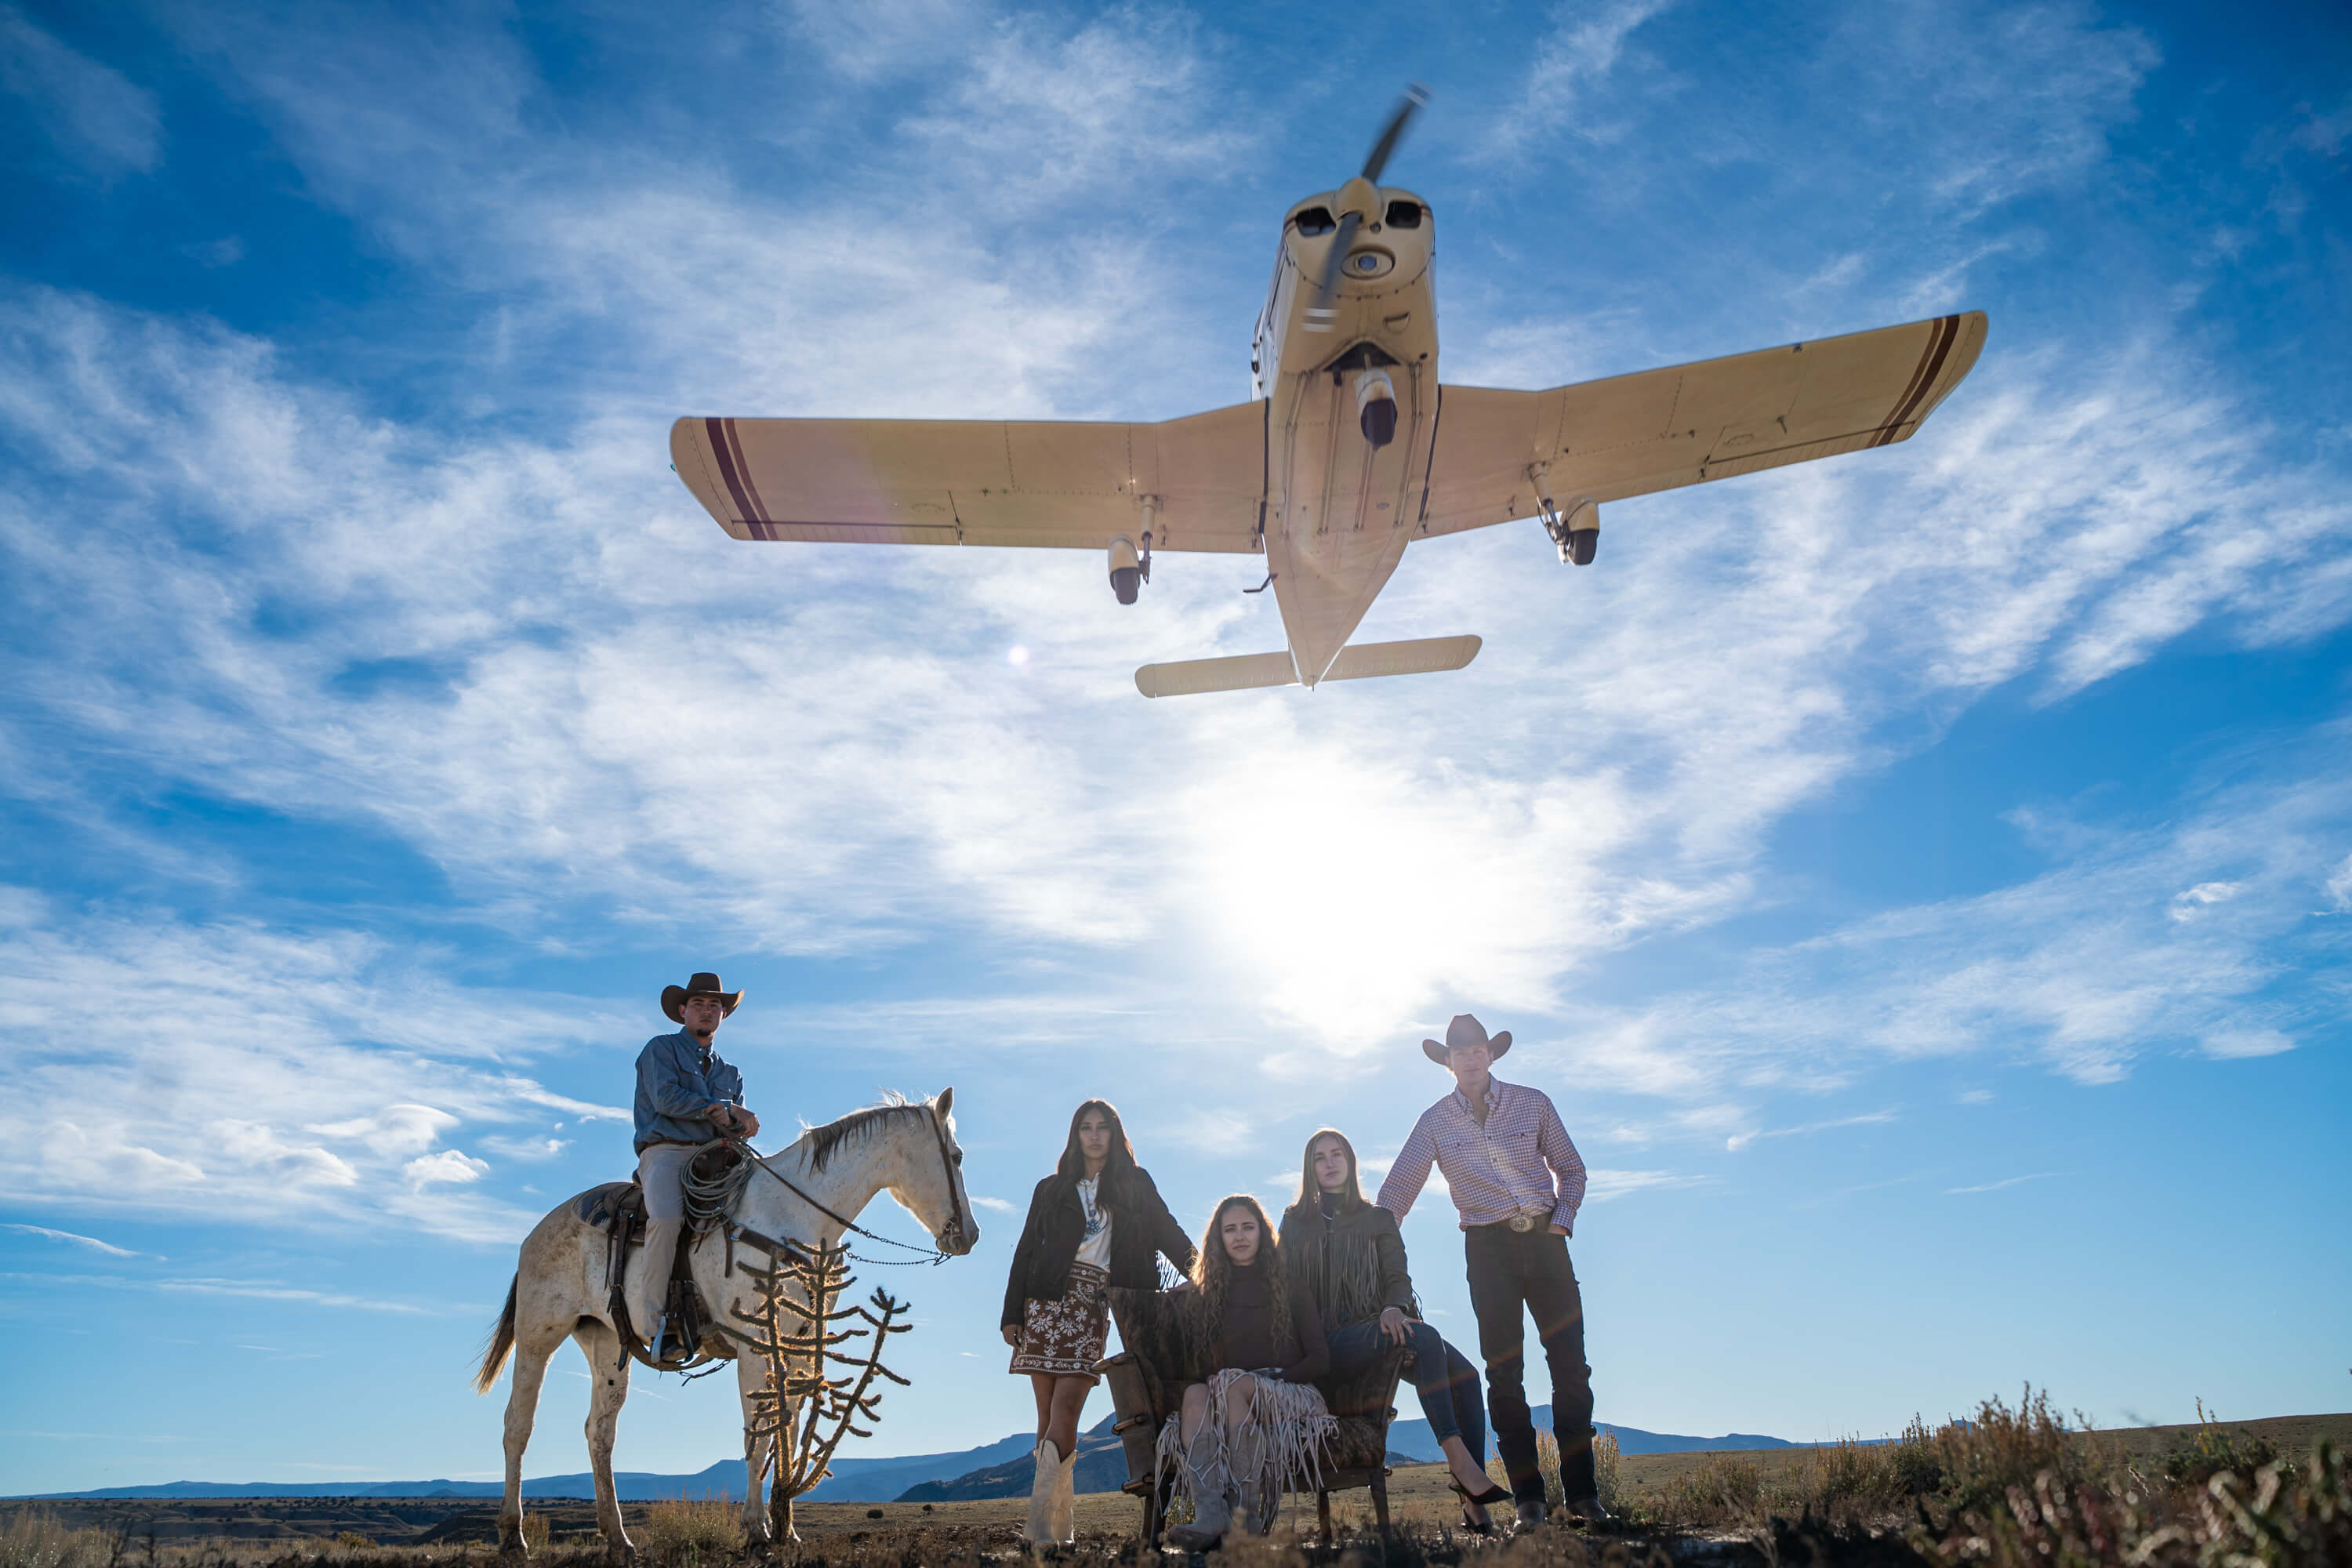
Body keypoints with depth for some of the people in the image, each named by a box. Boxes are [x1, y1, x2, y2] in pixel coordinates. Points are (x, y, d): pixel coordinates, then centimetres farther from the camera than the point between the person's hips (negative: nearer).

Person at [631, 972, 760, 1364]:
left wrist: (741, 1125, -10)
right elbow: (666, 1098, -5)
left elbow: (737, 1127, 15)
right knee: (667, 1217, -33)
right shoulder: (661, 1049, 12)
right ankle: (651, 1320, -30)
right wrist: (720, 1108, -4)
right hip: (666, 1152, -5)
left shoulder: (730, 1074, 27)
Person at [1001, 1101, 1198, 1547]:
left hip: (1092, 1307, -1)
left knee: (1067, 1405, -14)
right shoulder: (1052, 1189, 16)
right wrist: (1011, 1314, 6)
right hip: (1046, 1300, 1)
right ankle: (1060, 1522, 1)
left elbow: (1169, 1234, 10)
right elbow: (1026, 1252, 14)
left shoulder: (1136, 1185, 15)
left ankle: (1042, 1515, -17)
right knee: (1049, 1412, -2)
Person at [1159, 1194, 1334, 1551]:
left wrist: (1269, 1379, -8)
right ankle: (1209, 1514, -49)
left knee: (1235, 1382, -34)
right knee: (1195, 1394, -31)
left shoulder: (1290, 1286, 9)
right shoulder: (1208, 1295, 16)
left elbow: (1320, 1360, 3)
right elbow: (1194, 1363, 11)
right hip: (1233, 1402, 3)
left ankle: (1246, 1514, -38)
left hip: (1292, 1398, -3)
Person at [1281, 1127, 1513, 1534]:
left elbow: (1398, 1277, 8)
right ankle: (1459, 1459, -36)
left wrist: (1393, 1308, -12)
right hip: (1328, 1341, -3)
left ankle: (1473, 1503, -24)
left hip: (1377, 1329, 3)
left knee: (1464, 1371, -22)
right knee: (1426, 1339, -31)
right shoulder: (1295, 1222, 16)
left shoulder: (1378, 1219, 19)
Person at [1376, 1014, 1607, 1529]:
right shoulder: (1435, 1121, 3)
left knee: (1571, 1367, -1)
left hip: (1545, 1240, 1)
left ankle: (1581, 1492, 9)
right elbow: (1397, 1190, 3)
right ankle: (1528, 1498, 6)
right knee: (1504, 1375, -2)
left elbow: (1570, 1169, 12)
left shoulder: (1532, 1103, 4)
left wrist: (1562, 1221, -3)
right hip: (1489, 1248, 0)